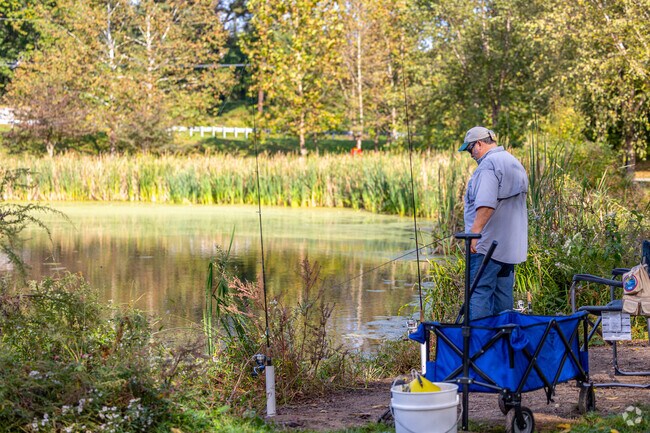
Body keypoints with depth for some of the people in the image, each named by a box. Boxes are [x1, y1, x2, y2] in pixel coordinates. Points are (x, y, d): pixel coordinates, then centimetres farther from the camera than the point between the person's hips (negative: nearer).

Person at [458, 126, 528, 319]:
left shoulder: (489, 164, -13)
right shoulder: (514, 163, 19)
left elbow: (485, 204, -25)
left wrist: (475, 232, -27)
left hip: (487, 245, -9)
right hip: (511, 245, 9)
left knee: (479, 292, -10)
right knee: (504, 294, 12)